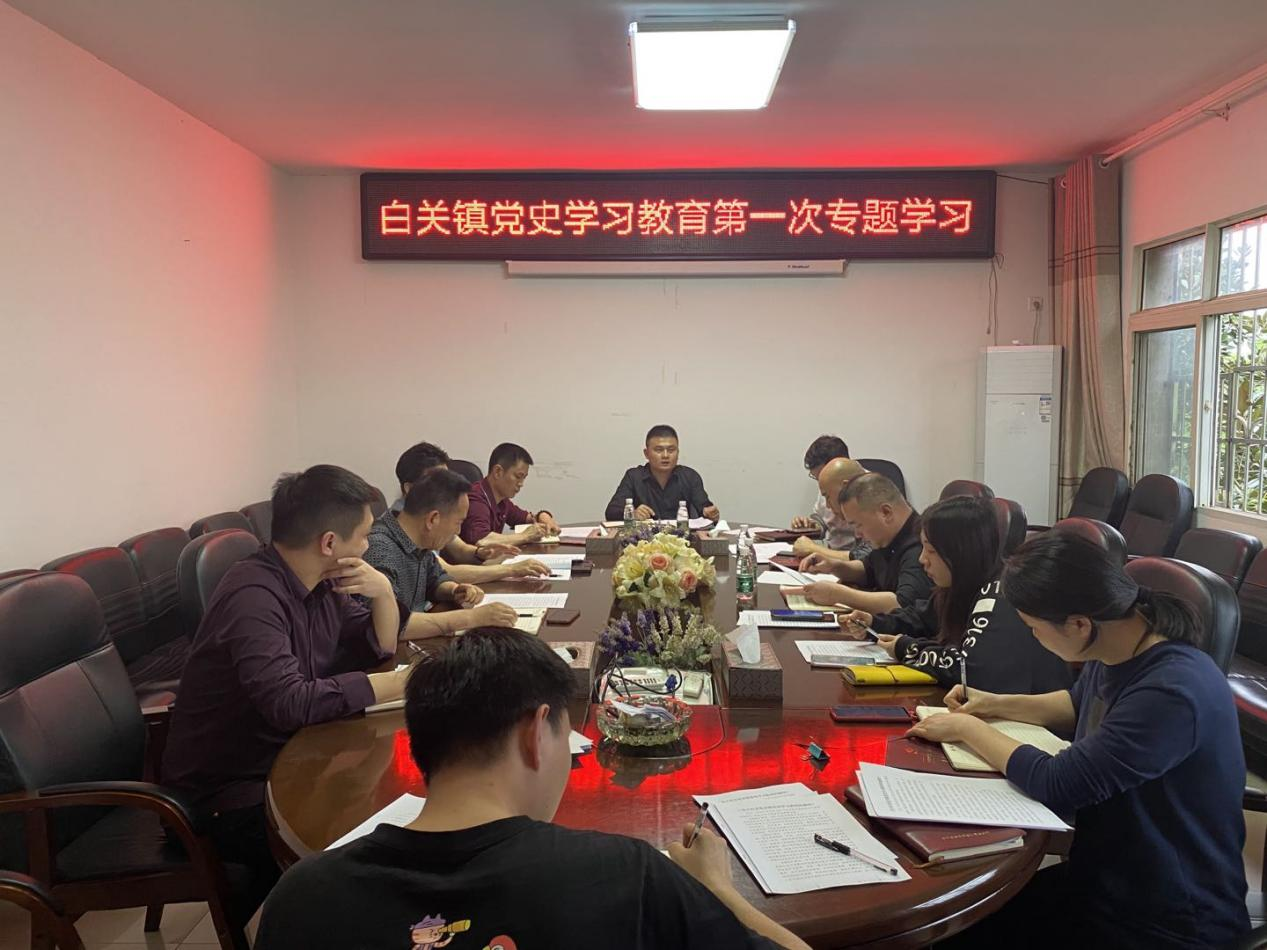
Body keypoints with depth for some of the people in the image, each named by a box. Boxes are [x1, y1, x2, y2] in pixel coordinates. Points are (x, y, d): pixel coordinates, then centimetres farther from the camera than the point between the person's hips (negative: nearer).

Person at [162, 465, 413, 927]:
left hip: (285, 762, 9)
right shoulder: (254, 596, -26)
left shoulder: (320, 582, 0)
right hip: (226, 794, -8)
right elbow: (291, 704, -37)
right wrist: (400, 682, -27)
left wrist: (382, 591, -11)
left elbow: (379, 647, 10)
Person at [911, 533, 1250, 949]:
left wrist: (967, 729, -12)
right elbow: (1080, 704, 21)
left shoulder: (1172, 693, -31)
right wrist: (999, 704, 8)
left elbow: (1056, 784, -26)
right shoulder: (1114, 652, -3)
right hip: (1105, 874, 8)